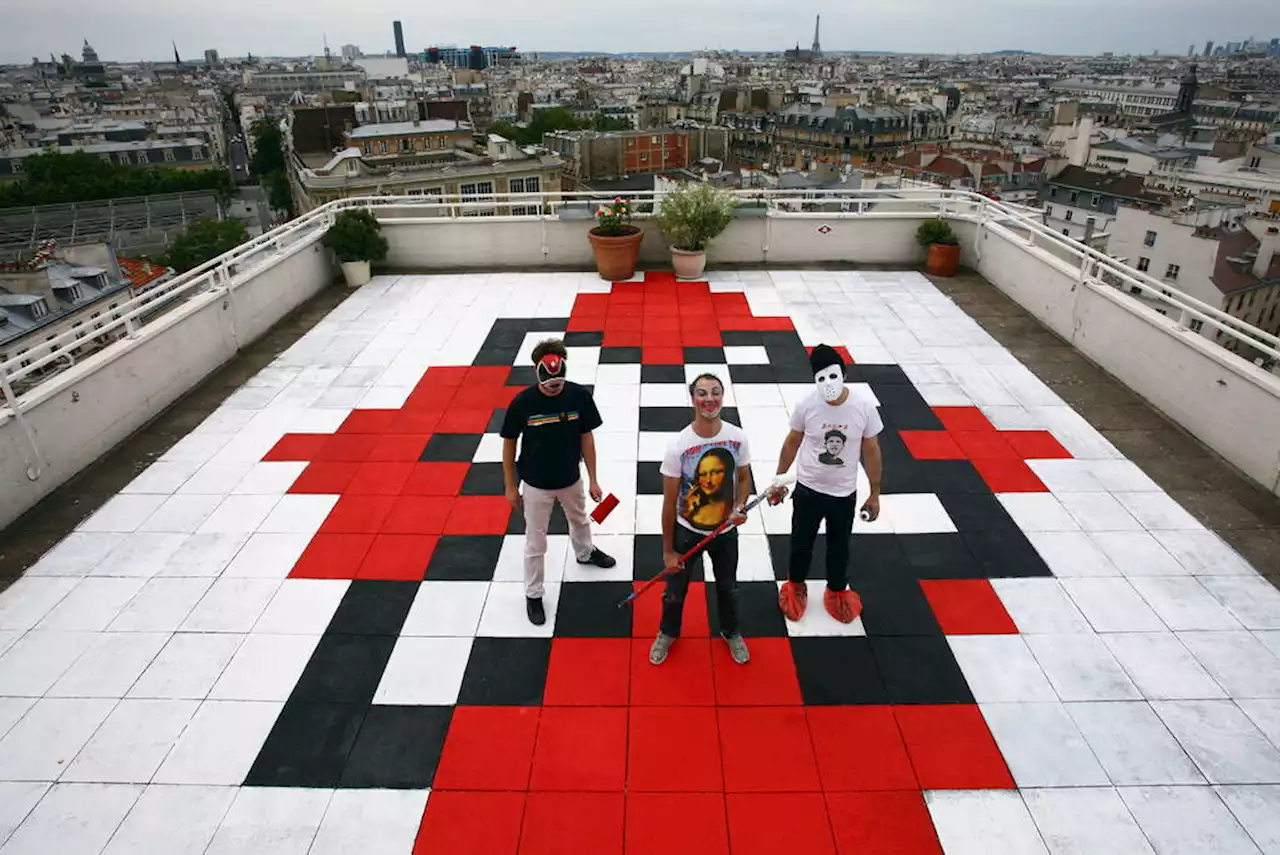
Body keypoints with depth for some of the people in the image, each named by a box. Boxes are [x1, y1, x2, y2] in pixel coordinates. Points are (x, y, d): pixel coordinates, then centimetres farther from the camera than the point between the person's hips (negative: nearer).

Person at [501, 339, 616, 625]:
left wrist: (592, 479, -1)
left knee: (579, 521, 31)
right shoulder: (522, 403, -24)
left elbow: (586, 438, -6)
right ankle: (533, 595, 32)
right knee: (535, 544, 11)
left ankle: (585, 553, 62)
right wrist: (511, 487, -4)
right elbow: (509, 444, -10)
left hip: (571, 479, 3)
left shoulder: (579, 396, -19)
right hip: (536, 484, -3)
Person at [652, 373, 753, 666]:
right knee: (676, 590, 19)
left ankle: (731, 632, 54)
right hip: (687, 532, -2)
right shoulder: (678, 446, -24)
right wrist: (668, 550, -10)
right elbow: (669, 502, -15)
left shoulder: (737, 438, -16)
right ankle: (668, 633, 49)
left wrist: (739, 507, -18)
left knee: (727, 587, 25)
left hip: (726, 531, 2)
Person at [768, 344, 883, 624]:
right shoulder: (807, 406, -18)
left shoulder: (864, 408, -18)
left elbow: (871, 452, -5)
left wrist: (874, 494, 1)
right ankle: (796, 586, 46)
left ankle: (837, 591, 46)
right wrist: (778, 480, 5)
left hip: (844, 494, 0)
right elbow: (792, 444, -1)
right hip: (808, 489, 0)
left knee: (839, 546, 20)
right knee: (801, 542, 19)